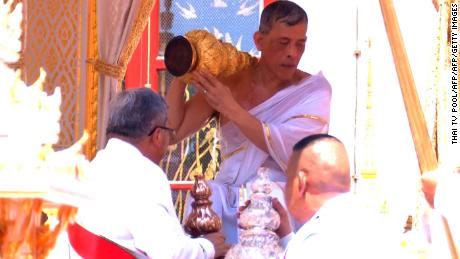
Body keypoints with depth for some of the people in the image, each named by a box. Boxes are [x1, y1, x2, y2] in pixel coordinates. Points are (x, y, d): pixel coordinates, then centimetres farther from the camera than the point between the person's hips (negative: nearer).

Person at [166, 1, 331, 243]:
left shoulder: (314, 90, -3)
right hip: (227, 201, 1)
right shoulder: (228, 81, 2)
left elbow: (289, 150, -19)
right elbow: (173, 131, 3)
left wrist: (231, 108, -25)